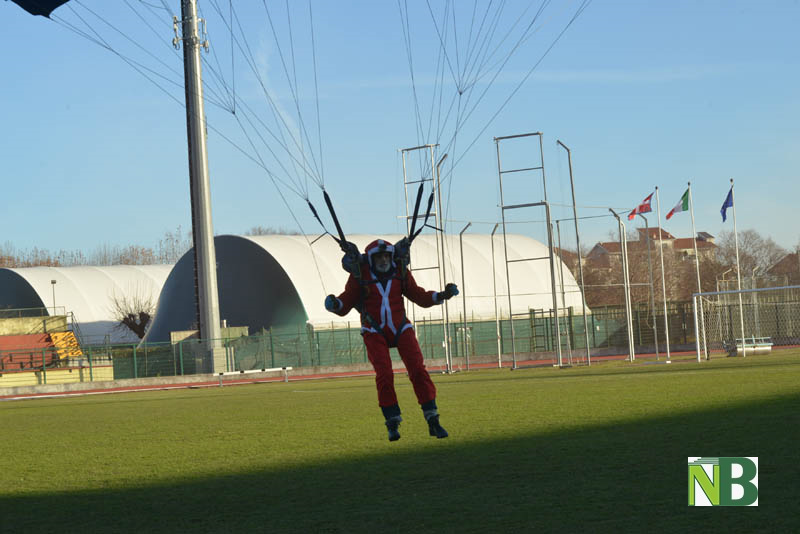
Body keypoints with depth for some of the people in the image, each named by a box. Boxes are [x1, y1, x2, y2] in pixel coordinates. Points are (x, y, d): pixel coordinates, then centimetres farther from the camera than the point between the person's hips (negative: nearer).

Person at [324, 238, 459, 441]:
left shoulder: (400, 271, 0)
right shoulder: (360, 275, -8)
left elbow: (419, 296, 10)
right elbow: (346, 304, -5)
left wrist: (441, 295, -5)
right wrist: (335, 304, -28)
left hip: (400, 328, 2)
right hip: (375, 331, -2)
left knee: (418, 370, -9)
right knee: (384, 375, -16)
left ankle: (432, 421, -4)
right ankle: (392, 423, -4)